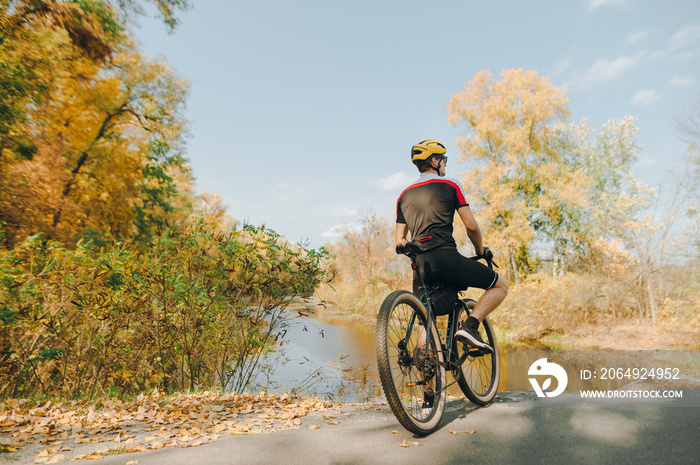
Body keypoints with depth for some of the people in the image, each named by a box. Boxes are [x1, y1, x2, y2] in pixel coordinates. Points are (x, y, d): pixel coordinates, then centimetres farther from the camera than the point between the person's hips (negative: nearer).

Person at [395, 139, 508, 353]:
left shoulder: (404, 196, 19)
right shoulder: (450, 185, 6)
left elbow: (399, 242, 16)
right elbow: (471, 227, 3)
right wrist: (481, 251, 20)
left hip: (420, 265, 6)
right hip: (446, 258, -5)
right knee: (500, 285, 12)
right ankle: (469, 326, -6)